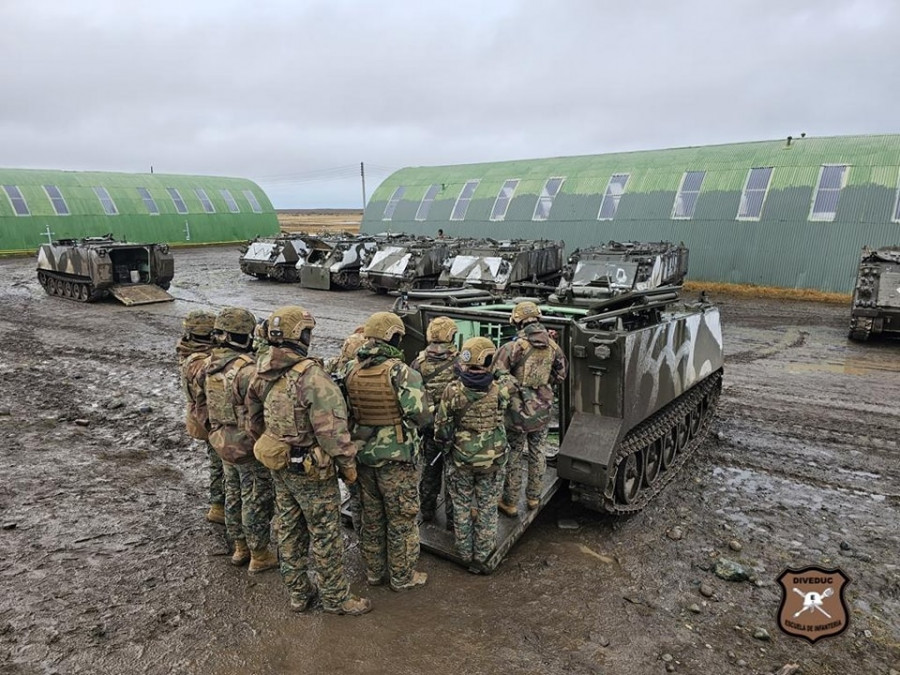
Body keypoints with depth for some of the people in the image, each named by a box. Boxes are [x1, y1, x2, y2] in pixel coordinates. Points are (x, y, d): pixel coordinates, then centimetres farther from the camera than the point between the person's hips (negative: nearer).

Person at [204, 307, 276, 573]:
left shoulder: (210, 364, 0)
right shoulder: (246, 369, -27)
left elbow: (207, 402, 9)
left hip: (223, 442, 8)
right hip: (249, 446, -8)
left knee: (233, 495, 21)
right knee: (255, 501, 6)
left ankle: (239, 547, 36)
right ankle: (259, 556, 20)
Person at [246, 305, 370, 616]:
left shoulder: (261, 374, 0)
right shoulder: (312, 376, -25)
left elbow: (255, 421, 12)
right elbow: (331, 429, -25)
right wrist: (348, 464, -13)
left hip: (278, 468, 8)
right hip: (312, 471, -8)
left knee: (289, 530, 19)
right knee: (325, 535, 7)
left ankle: (298, 593, 34)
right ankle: (336, 598, 22)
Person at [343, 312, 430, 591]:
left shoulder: (351, 370, -1)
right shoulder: (400, 372, -19)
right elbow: (421, 415, -20)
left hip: (363, 453, 6)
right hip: (396, 455, -6)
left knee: (371, 515, 20)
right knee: (402, 518, 11)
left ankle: (374, 571, 34)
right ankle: (402, 576, 24)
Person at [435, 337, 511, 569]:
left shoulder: (453, 390, -17)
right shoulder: (499, 391, -17)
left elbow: (441, 428, -10)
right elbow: (509, 379, 9)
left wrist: (449, 440, 9)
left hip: (461, 459, 0)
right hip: (492, 460, 0)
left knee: (462, 506, 18)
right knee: (487, 507, 15)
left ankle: (464, 552, 31)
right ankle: (482, 554, 27)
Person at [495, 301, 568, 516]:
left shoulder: (513, 347, -21)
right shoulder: (552, 346, -3)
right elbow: (560, 373, 11)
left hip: (518, 411, -4)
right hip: (542, 410, 5)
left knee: (513, 456, 10)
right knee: (537, 454, 20)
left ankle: (510, 503, 21)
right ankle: (534, 498, 34)